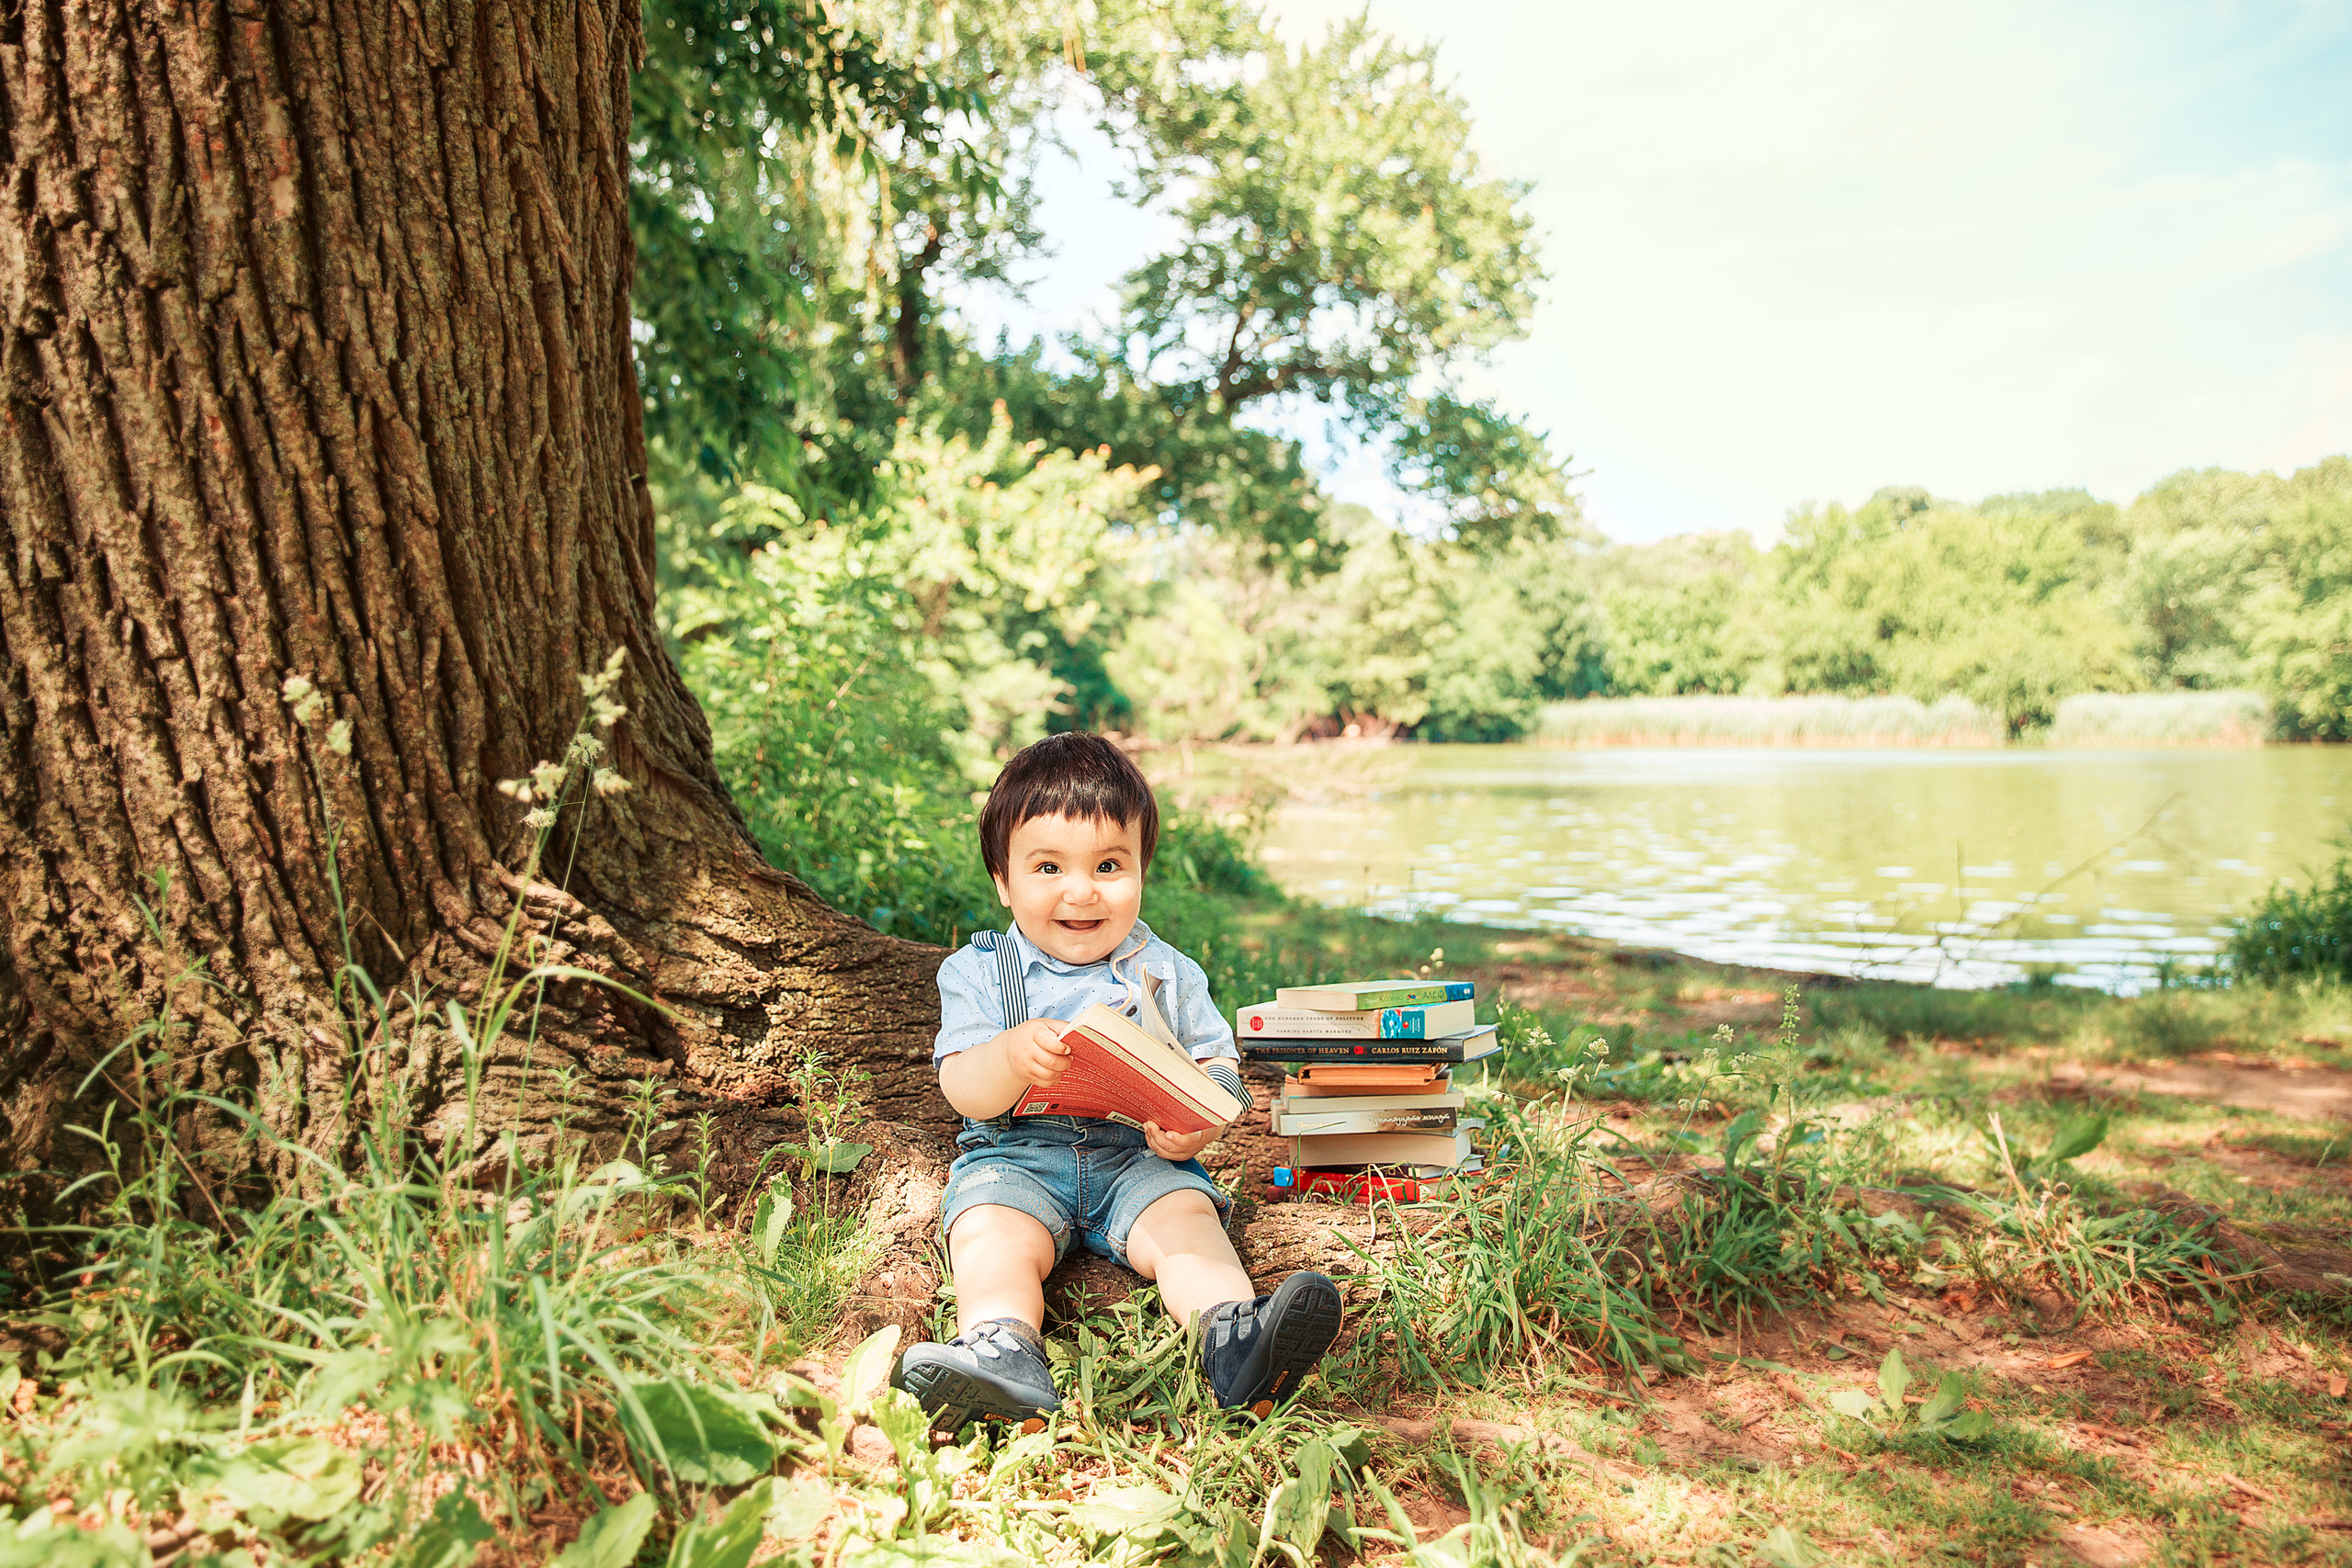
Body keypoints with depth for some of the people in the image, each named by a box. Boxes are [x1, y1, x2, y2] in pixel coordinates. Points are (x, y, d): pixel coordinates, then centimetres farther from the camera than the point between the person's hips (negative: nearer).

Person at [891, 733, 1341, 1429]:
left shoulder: (1167, 974, 9)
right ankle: (1000, 1347, -48)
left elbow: (1220, 1070, 10)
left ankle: (1232, 1335, -46)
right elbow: (963, 1090, -6)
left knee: (1184, 1215, -27)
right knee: (993, 1230, -29)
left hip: (1137, 1158, 1)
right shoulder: (978, 972, 4)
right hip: (1016, 1158, 0)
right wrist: (1011, 1058, -30)